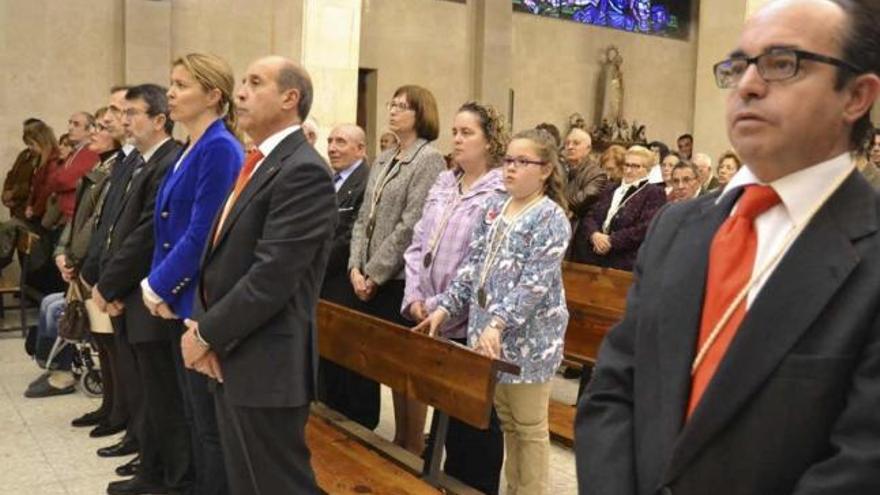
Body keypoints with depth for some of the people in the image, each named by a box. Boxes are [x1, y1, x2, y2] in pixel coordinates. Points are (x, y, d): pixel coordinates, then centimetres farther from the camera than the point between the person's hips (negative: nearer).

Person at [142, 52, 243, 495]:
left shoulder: (219, 149, -15)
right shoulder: (191, 150, 14)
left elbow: (201, 235, -20)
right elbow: (168, 228, 15)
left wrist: (157, 286, -11)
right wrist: (156, 285, 3)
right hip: (178, 299, 9)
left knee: (213, 423, 3)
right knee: (196, 417, 19)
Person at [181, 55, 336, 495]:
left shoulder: (303, 171, -17)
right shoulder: (255, 163, 13)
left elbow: (271, 276, -23)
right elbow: (220, 253, 13)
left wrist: (206, 333, -12)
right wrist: (202, 326, -2)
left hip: (266, 365, -9)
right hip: (231, 360, 9)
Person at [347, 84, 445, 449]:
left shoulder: (429, 159, -8)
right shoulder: (383, 161, 15)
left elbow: (410, 225, -15)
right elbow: (364, 219, 12)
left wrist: (375, 273, -13)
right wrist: (356, 267, -1)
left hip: (400, 279, -7)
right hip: (367, 279, 7)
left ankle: (413, 447, 15)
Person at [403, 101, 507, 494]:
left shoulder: (501, 194, -13)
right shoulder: (441, 186, 10)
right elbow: (418, 244, 10)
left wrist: (440, 307, -16)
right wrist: (414, 297, -2)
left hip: (470, 325, -7)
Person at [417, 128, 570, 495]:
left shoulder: (550, 218, -12)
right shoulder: (494, 208, 10)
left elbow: (534, 282, -21)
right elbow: (473, 265, 11)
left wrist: (498, 323, -30)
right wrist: (445, 307, 3)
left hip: (528, 337, -7)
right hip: (490, 333, 7)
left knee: (529, 426, 6)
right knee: (506, 420, 18)